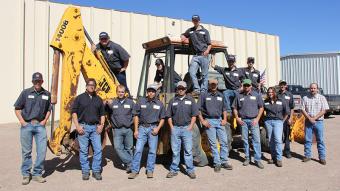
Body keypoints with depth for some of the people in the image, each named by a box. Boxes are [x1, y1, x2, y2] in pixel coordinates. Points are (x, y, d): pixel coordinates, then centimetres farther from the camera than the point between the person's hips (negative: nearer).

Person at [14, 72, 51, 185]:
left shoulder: (47, 94, 6)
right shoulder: (26, 92, 1)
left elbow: (49, 109, 17)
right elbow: (17, 108, 6)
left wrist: (45, 120, 3)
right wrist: (22, 121, -4)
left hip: (40, 125, 2)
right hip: (27, 125, -1)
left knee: (42, 151, -1)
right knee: (26, 151, 6)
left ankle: (37, 174, 13)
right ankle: (26, 174, 19)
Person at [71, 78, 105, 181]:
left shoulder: (98, 99, 14)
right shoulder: (80, 98, 5)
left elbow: (102, 114, 17)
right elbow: (74, 112, 1)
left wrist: (101, 125, 3)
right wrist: (77, 126, -8)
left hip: (95, 127, 2)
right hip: (83, 127, -2)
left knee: (98, 149, -2)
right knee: (83, 150, 3)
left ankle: (96, 171, 10)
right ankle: (85, 171, 15)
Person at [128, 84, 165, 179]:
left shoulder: (159, 104, 6)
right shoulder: (141, 102, 4)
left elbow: (162, 118, 10)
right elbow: (136, 116, 6)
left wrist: (158, 128, -5)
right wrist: (136, 130, 0)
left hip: (153, 128, 1)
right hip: (142, 128, 0)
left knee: (152, 150, 4)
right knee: (138, 149, -4)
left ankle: (150, 171, 16)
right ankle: (134, 170, 4)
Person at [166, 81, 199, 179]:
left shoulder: (190, 100, 8)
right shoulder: (172, 101, 11)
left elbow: (194, 115, 5)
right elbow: (169, 116, 12)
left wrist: (190, 127, -5)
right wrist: (172, 127, 2)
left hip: (186, 128, -1)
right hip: (175, 128, 2)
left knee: (188, 150, -1)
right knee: (175, 150, 6)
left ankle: (190, 170, 8)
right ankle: (174, 170, 15)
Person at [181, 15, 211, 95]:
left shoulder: (205, 31, 10)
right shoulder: (190, 30, 18)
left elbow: (209, 44, 7)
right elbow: (183, 35, 35)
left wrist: (207, 50, -13)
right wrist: (183, 37, 10)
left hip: (204, 55, -2)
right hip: (195, 55, 3)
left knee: (204, 74, -1)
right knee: (192, 72, -13)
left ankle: (203, 91, 4)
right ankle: (197, 89, -8)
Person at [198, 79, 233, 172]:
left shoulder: (220, 95, 13)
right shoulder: (204, 95, 0)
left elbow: (224, 108, 19)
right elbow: (198, 109, -2)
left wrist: (225, 119, 6)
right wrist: (202, 121, -9)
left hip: (219, 120, 4)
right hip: (209, 121, -4)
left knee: (224, 141, 3)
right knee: (213, 143, 0)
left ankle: (224, 161, 14)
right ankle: (217, 163, 9)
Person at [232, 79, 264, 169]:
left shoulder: (256, 95, 6)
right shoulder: (239, 96, 7)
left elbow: (261, 107, 7)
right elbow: (235, 108, 11)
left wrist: (257, 119, -3)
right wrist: (237, 118, -1)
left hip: (253, 120, -1)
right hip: (243, 121, 1)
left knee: (256, 139, -5)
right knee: (245, 140, 7)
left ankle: (258, 159, 0)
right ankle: (247, 158, 19)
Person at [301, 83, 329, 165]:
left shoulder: (322, 98, 3)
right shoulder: (305, 98, 7)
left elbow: (324, 110, -4)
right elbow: (303, 110, 2)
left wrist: (314, 118, -12)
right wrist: (309, 118, -10)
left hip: (318, 121, -1)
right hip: (308, 121, 1)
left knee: (320, 140, 2)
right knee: (307, 140, 5)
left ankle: (322, 157, 8)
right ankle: (307, 156, 14)